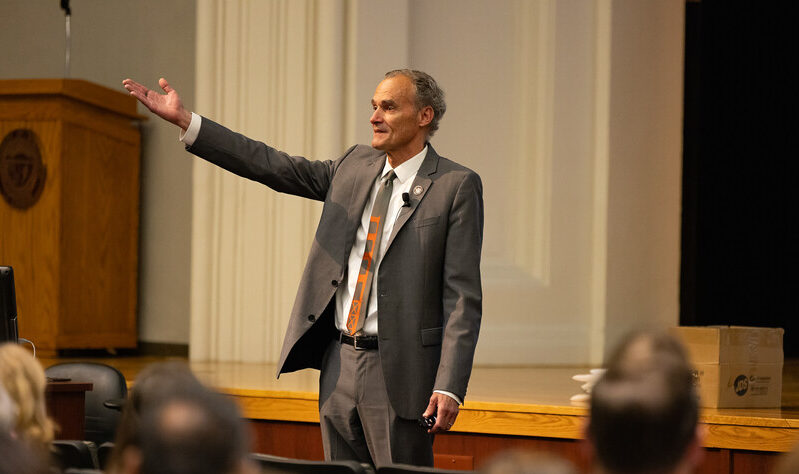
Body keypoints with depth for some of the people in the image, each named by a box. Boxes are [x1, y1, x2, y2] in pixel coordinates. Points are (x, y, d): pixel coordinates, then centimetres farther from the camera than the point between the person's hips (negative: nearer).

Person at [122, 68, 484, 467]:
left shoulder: (456, 186, -6)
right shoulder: (355, 166, 12)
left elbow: (463, 296, -10)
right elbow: (274, 168, 10)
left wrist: (449, 387, -18)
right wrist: (184, 121, 4)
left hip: (399, 371, -6)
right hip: (339, 363, 6)